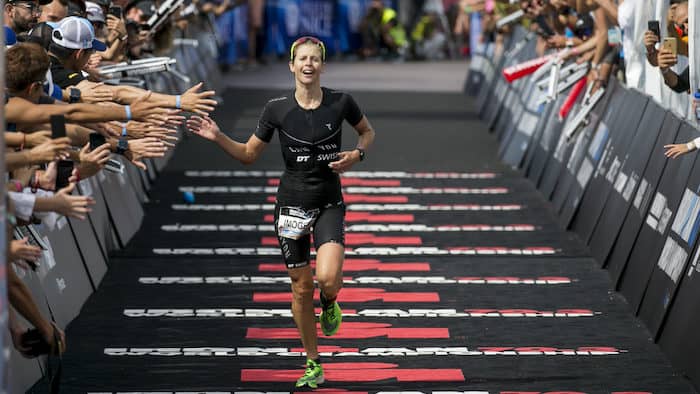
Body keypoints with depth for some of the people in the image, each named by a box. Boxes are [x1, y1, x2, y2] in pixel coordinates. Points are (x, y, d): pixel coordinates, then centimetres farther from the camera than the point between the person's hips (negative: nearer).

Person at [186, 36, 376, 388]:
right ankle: (313, 365, 21)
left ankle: (330, 302, 16)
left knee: (328, 277, -23)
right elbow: (248, 154, 3)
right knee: (301, 287, 6)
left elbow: (368, 131, 12)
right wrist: (218, 137, -13)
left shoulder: (340, 102, -7)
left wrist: (356, 155, -8)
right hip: (292, 204, 1)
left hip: (329, 204, -1)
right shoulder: (277, 108, -6)